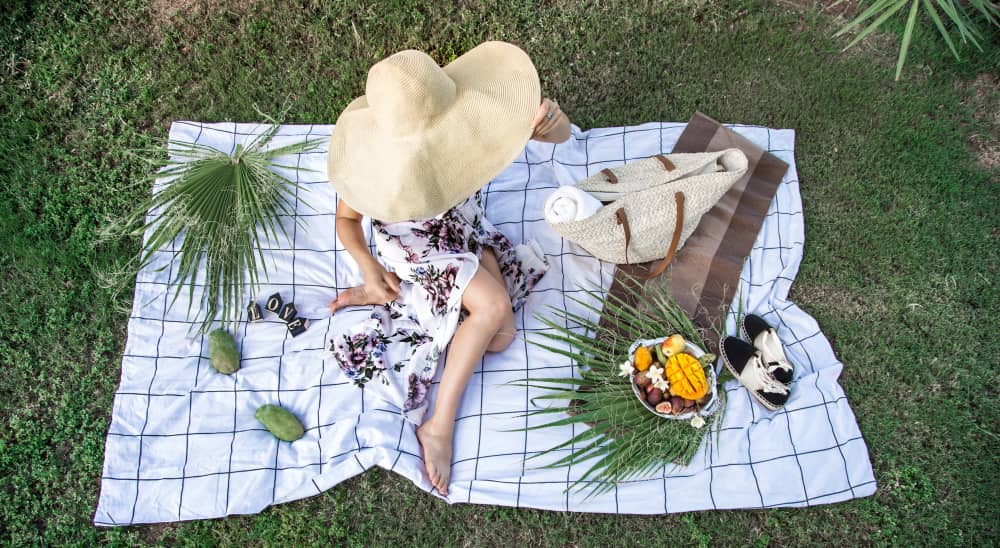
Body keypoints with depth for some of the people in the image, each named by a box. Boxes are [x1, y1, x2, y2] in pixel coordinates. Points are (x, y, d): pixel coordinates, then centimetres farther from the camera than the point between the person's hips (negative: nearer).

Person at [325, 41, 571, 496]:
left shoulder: (467, 119, -28)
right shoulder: (379, 168, -32)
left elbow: (559, 134, -24)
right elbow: (346, 219, -11)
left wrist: (551, 121, -48)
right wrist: (369, 268, -27)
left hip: (465, 229, 5)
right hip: (412, 246, -5)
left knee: (499, 336, -9)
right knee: (493, 306, -28)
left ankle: (387, 299, 4)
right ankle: (438, 424, -13)